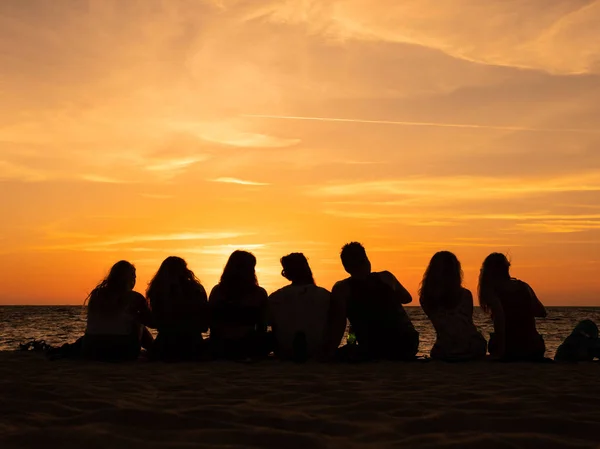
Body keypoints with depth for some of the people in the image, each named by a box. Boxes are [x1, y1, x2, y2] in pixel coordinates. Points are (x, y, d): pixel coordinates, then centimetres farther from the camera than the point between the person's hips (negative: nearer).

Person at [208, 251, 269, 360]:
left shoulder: (217, 291, -2)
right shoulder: (259, 294, -7)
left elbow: (211, 322, 3)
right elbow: (263, 325, 0)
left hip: (222, 348, 2)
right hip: (250, 348, -2)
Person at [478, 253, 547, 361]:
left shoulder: (491, 290, -6)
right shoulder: (523, 286, 8)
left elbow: (499, 313, -25)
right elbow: (542, 312, 7)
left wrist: (500, 350, -25)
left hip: (510, 350, -4)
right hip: (534, 348, 4)